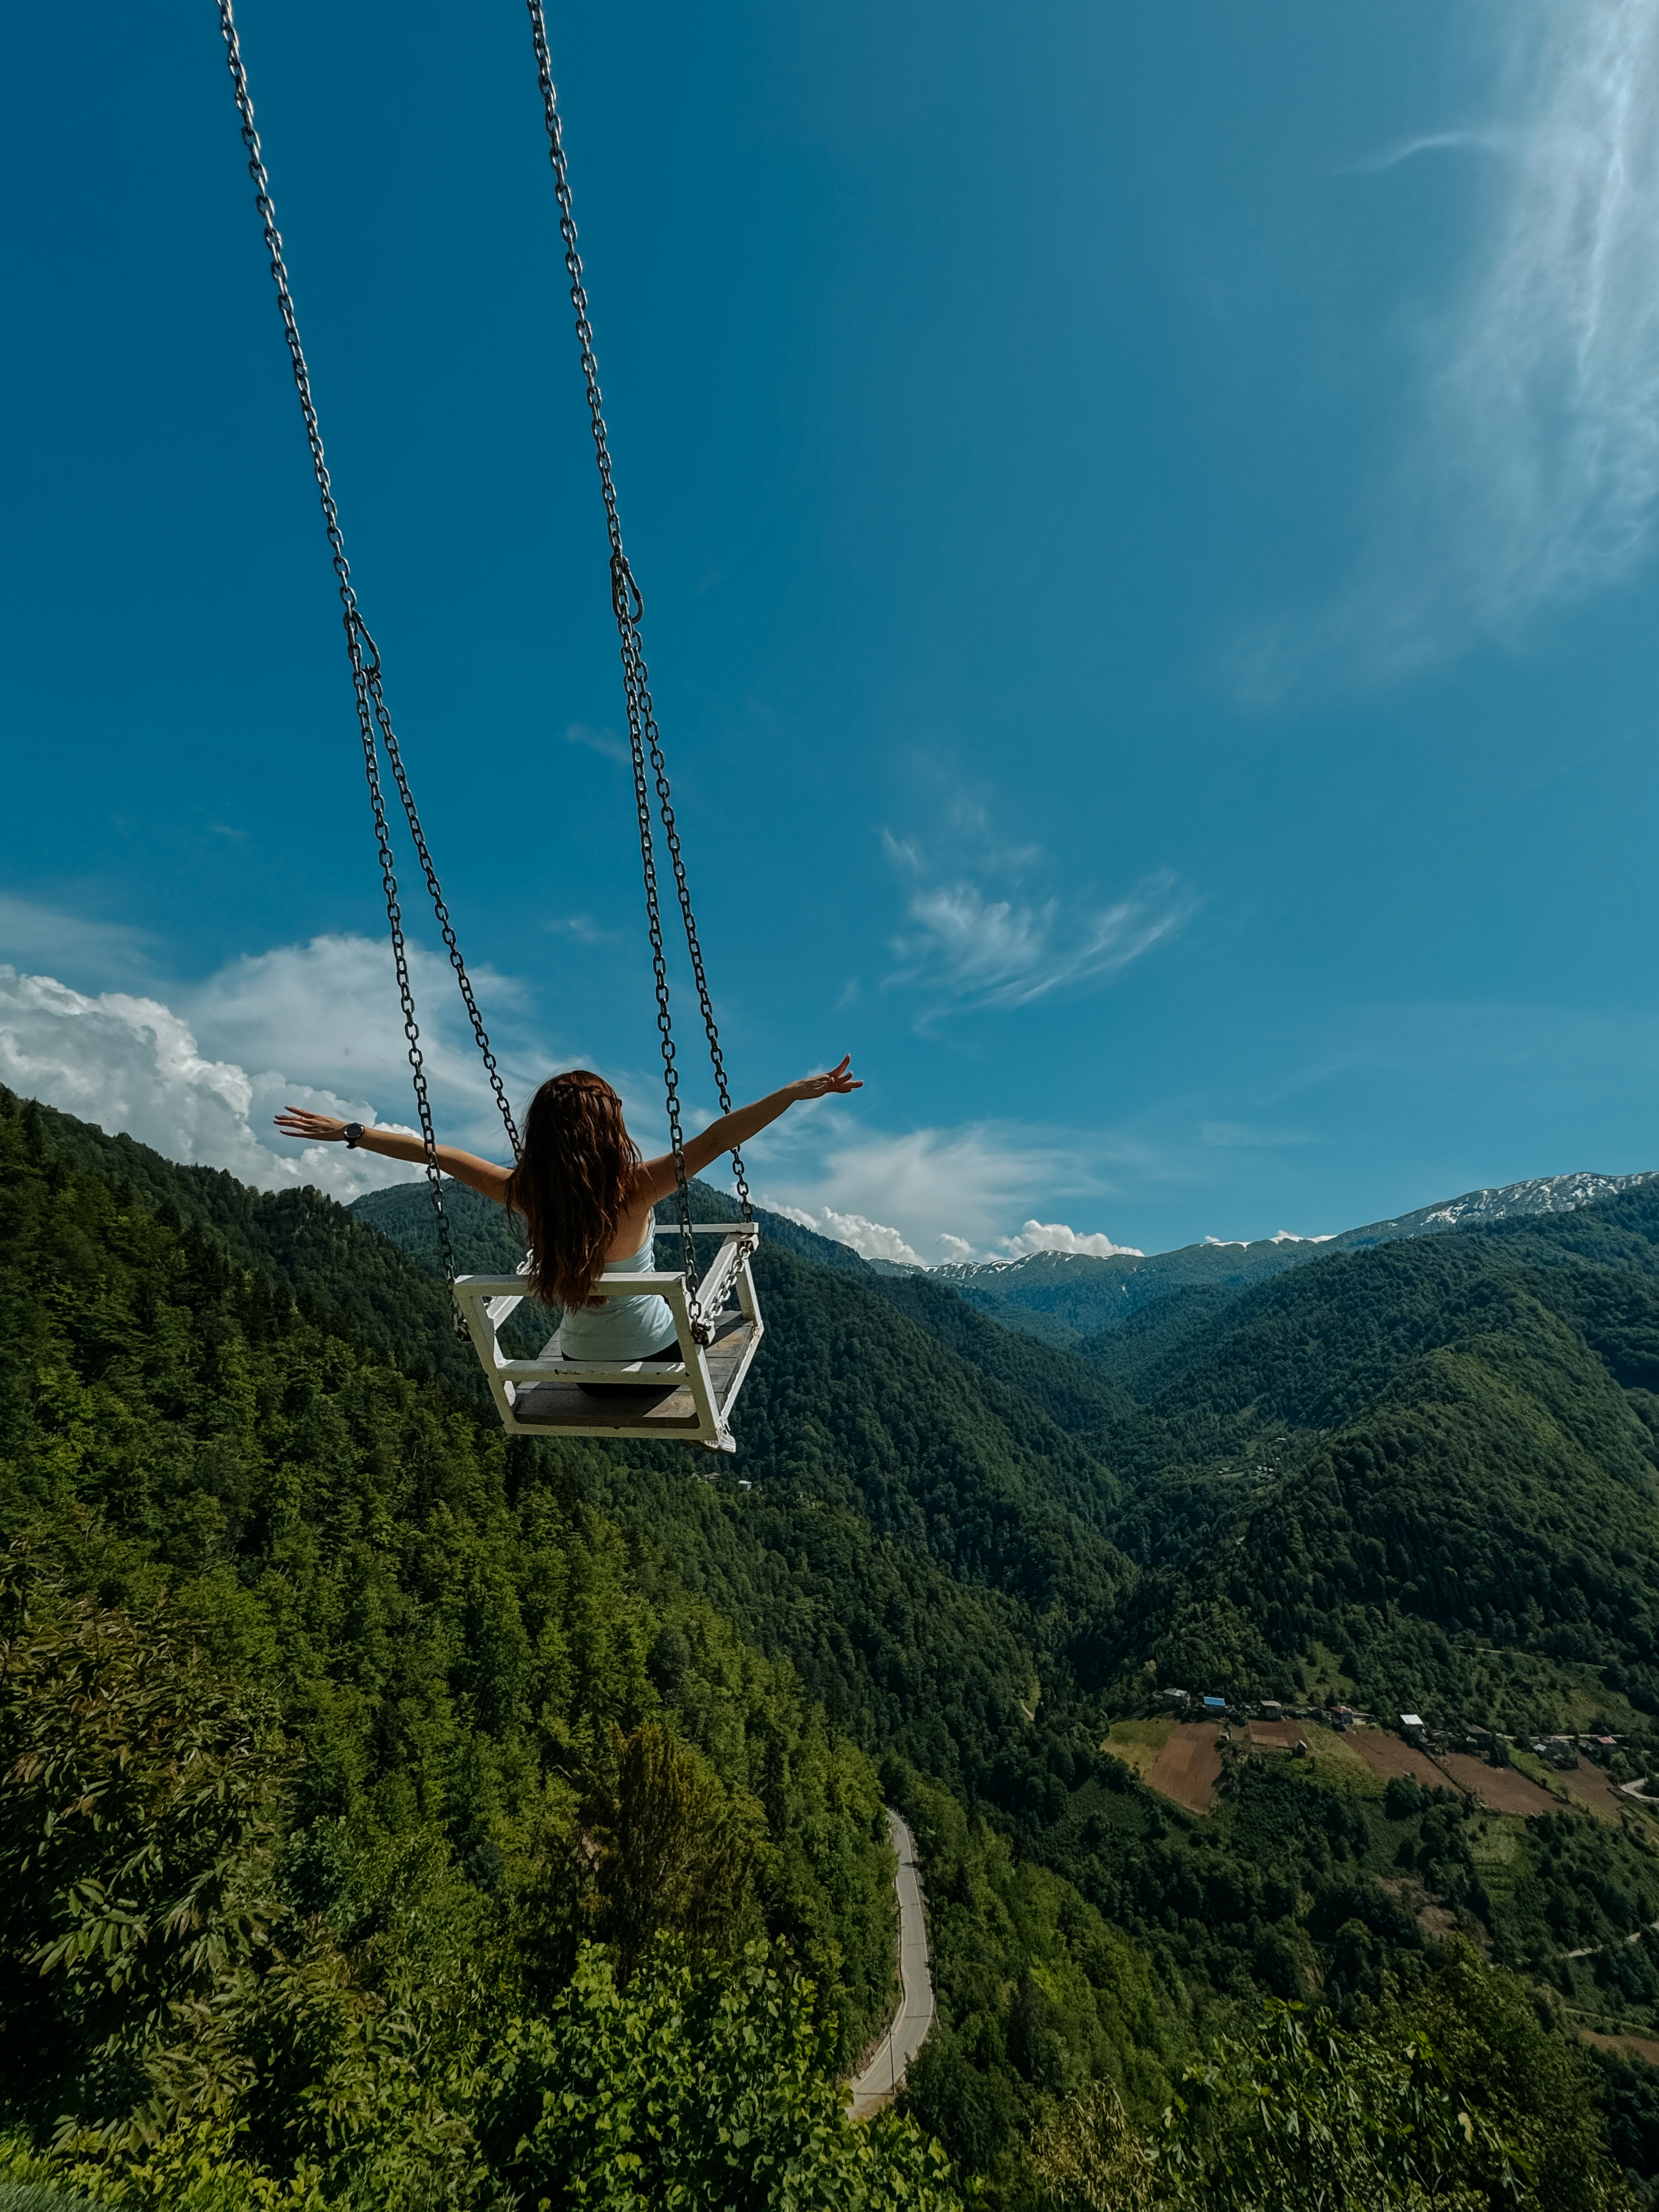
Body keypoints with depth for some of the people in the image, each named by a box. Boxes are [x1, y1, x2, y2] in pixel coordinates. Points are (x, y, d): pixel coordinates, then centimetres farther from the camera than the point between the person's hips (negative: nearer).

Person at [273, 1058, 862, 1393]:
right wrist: (796, 1091, -39)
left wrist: (350, 1132, 0)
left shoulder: (527, 1197, -20)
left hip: (584, 1370, 3)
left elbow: (439, 1154, -11)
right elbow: (715, 1140, -38)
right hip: (656, 1358, -3)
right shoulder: (634, 1193, -31)